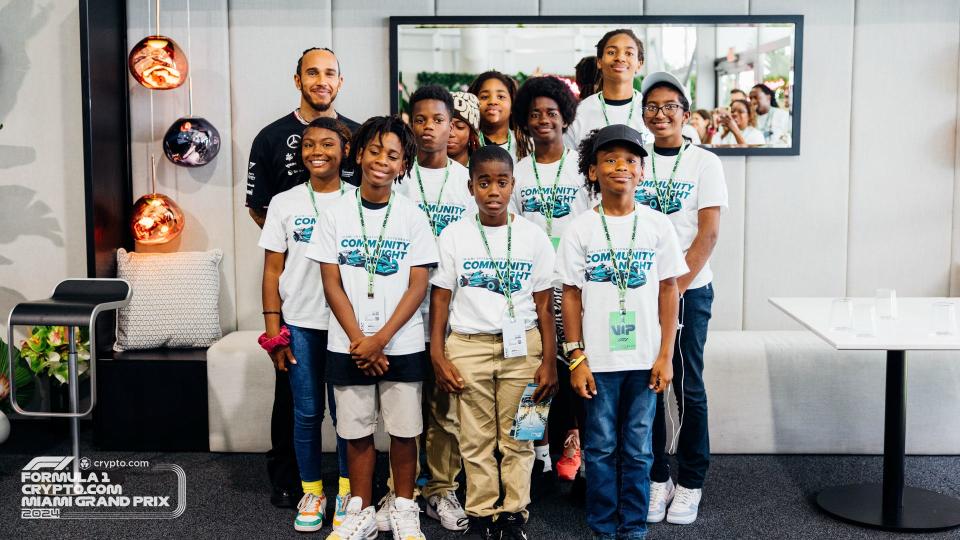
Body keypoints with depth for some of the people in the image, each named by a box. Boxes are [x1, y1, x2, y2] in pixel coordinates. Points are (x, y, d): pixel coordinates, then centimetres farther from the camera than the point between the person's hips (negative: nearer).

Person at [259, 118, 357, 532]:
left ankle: (347, 491, 22)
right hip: (299, 325, 1)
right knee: (307, 412, 7)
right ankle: (312, 492, 22)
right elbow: (272, 271, 4)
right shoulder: (284, 203, 3)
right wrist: (273, 332, -1)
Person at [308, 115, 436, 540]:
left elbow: (418, 286, -4)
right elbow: (332, 284, -1)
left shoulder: (412, 217, -1)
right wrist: (359, 341, -9)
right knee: (356, 431, 9)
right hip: (349, 344, 1)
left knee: (403, 430, 6)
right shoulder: (336, 215, 1)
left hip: (402, 344, 0)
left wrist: (381, 338, -12)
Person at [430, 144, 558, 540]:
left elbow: (544, 305, 3)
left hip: (521, 346, 0)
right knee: (476, 438, 5)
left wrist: (549, 361, -1)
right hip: (467, 346, 0)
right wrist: (437, 358, -2)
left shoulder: (534, 237, 1)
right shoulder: (453, 236, 1)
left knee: (517, 437, 4)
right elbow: (440, 299, 3)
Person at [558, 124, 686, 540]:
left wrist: (665, 356, -1)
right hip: (598, 359, -1)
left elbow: (668, 291, 2)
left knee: (638, 449, 10)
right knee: (601, 448, 9)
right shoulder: (580, 230, -2)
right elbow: (571, 296, 0)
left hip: (645, 359, 1)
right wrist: (577, 359, -4)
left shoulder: (658, 226, 0)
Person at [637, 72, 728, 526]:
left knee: (687, 385, 3)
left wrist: (678, 284, -12)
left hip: (690, 288, -2)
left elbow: (708, 233, -6)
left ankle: (690, 482, 15)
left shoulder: (704, 162, 0)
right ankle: (656, 477, 19)